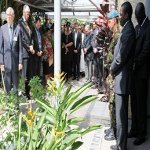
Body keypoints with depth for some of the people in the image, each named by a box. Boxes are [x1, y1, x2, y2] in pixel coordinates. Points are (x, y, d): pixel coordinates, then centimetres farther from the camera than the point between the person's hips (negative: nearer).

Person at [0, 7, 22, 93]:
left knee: (16, 80, 8)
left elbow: (20, 47, 1)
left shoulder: (18, 28, -1)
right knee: (7, 81, 6)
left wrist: (20, 62, -1)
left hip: (15, 59, 0)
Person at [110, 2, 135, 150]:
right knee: (121, 113, 18)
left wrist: (112, 68, -5)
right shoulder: (127, 29, 13)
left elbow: (121, 56, -20)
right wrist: (114, 68, 10)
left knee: (121, 114, -2)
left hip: (122, 78, -10)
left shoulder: (128, 30, -18)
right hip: (122, 77, 10)